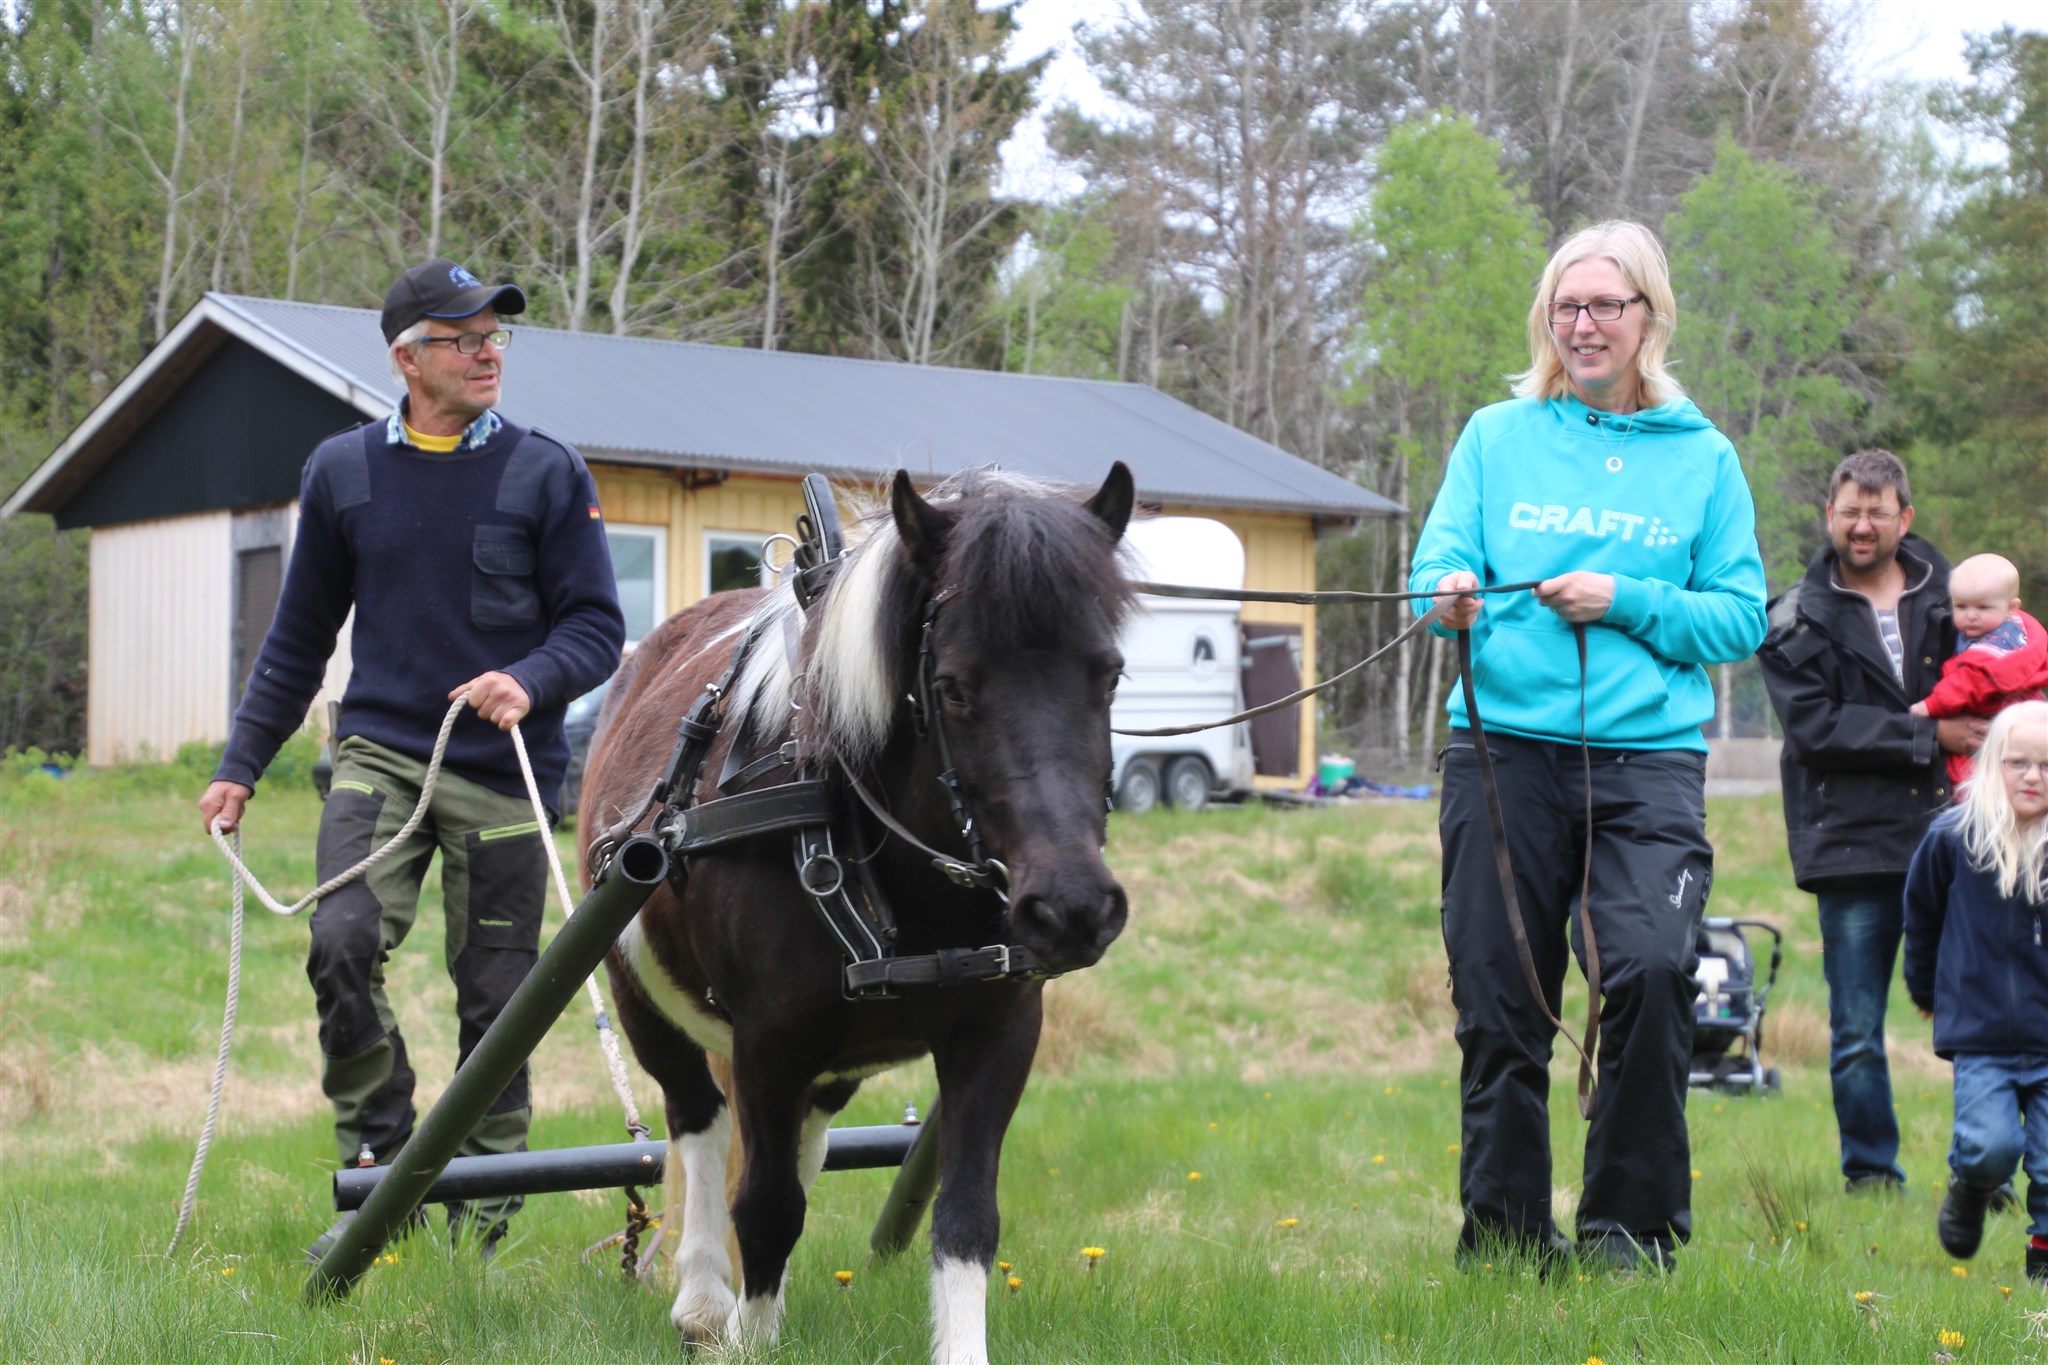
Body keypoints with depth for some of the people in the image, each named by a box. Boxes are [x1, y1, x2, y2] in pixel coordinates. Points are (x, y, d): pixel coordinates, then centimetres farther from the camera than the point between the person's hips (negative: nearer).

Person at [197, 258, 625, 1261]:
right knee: (342, 940, -20)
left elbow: (596, 626, 1)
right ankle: (379, 1167, -3)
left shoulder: (547, 474, 1)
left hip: (503, 772, -1)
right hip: (380, 755, 1)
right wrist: (241, 763, 12)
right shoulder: (341, 472, 7)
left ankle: (484, 1212, 17)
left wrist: (529, 681, -20)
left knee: (494, 991, 2)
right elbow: (300, 636, 16)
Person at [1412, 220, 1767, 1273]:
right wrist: (1451, 595, -21)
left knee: (1652, 968, -19)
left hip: (1649, 759, -1)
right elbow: (1438, 559, 3)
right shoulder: (1496, 437, 11)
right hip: (1506, 750, 1)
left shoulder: (1703, 458, 11)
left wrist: (1628, 603, -8)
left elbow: (1742, 617, 8)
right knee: (1497, 998, 1)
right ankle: (1504, 1229, 15)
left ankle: (1631, 1223, -4)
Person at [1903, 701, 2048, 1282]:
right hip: (1979, 1035, 0)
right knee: (1991, 1146, -15)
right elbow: (1922, 914, 15)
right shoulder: (1953, 838, -2)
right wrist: (1926, 989, 24)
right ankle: (1969, 1191, 18)